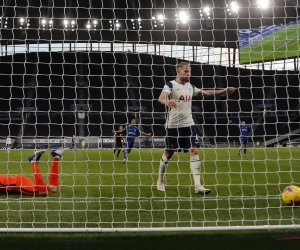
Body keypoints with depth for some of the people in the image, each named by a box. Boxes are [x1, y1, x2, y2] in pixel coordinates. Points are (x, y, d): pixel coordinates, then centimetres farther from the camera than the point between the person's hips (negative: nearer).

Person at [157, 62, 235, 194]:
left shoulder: (190, 86, 10)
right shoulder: (170, 85, -10)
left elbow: (206, 92, 23)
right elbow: (161, 98, -28)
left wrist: (223, 91, 16)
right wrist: (166, 101, -52)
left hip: (188, 124, 5)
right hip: (173, 125, -5)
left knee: (194, 151, -8)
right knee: (168, 153, 6)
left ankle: (197, 185, -10)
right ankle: (160, 181, 26)